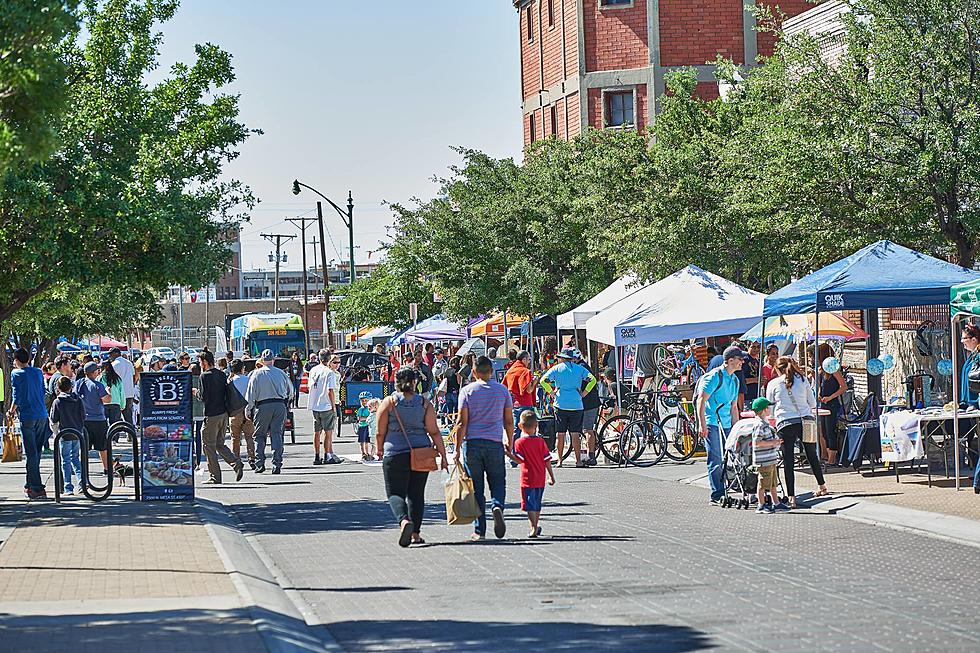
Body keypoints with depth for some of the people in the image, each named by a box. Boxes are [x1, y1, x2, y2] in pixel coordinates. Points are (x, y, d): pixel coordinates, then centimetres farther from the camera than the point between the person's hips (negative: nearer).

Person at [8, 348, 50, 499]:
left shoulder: (16, 374, -5)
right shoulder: (38, 372, 11)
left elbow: (16, 396, -11)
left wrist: (11, 411, 5)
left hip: (28, 417, -6)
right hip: (42, 416, 6)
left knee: (31, 453, -4)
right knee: (36, 452, 14)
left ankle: (37, 488, -7)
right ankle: (30, 484, 25)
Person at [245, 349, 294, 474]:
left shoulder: (257, 374, -1)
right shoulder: (280, 373, 8)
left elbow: (250, 393, -3)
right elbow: (290, 391, 19)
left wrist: (249, 409, 4)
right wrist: (286, 401, 35)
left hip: (263, 406, -2)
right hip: (280, 405, 2)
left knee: (260, 435, 8)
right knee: (277, 435, 3)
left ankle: (260, 464, 1)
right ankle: (277, 465, -5)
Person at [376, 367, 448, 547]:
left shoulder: (389, 402, -2)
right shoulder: (424, 403, 4)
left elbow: (380, 432, 0)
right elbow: (434, 432, 0)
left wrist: (380, 450, 18)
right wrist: (443, 455, 5)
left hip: (395, 454, -3)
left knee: (395, 492, 1)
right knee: (416, 493, 14)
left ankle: (404, 520, -27)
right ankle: (415, 533, 13)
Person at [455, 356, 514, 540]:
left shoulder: (467, 391, -1)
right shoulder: (502, 390, 5)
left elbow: (462, 422, -5)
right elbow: (509, 421, 8)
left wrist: (458, 448, -2)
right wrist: (510, 443, 20)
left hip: (471, 443, -1)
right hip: (495, 443, 1)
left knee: (476, 488, 5)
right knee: (498, 483, 11)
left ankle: (479, 530, 4)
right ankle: (497, 506, -21)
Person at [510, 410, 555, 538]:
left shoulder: (520, 442, -10)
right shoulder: (541, 441, 2)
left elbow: (519, 460, -19)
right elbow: (547, 460, 3)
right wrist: (552, 476, 11)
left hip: (528, 478, -4)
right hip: (540, 479, 4)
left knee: (530, 505, -3)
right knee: (537, 504, 18)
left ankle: (533, 528, -13)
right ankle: (536, 526, 28)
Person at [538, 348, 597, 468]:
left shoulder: (557, 368, 3)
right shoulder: (579, 369, 7)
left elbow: (543, 380, -5)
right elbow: (592, 380, -1)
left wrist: (551, 392, 2)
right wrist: (584, 393, 3)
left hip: (560, 405, -1)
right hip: (576, 405, 1)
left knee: (560, 434, 4)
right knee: (575, 434, 4)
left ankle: (559, 461, 5)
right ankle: (578, 460, 2)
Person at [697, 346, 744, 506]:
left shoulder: (734, 380, 16)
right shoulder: (715, 376, -10)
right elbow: (701, 400, -13)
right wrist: (703, 425, -18)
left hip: (726, 424, 8)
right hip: (712, 423, -8)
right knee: (715, 461, -9)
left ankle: (725, 493, 9)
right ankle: (717, 496, -9)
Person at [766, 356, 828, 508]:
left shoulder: (773, 384, 5)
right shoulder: (802, 379, 9)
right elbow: (813, 404, 14)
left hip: (785, 423, -2)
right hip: (806, 421, 2)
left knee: (788, 460, 0)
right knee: (812, 455, 20)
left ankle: (791, 497, -5)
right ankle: (821, 486, 32)